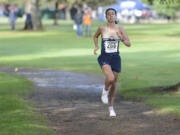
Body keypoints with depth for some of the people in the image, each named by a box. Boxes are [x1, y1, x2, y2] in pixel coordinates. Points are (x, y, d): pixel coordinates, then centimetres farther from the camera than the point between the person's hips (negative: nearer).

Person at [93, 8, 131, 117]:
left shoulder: (120, 28, -4)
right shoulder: (102, 28, -5)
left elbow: (129, 44, -5)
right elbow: (96, 36, 17)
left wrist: (121, 38, -23)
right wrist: (96, 47, 0)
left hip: (116, 58, 2)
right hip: (104, 58, -2)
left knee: (114, 83, 11)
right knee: (110, 78, -28)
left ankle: (111, 107, 31)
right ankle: (105, 90, 7)